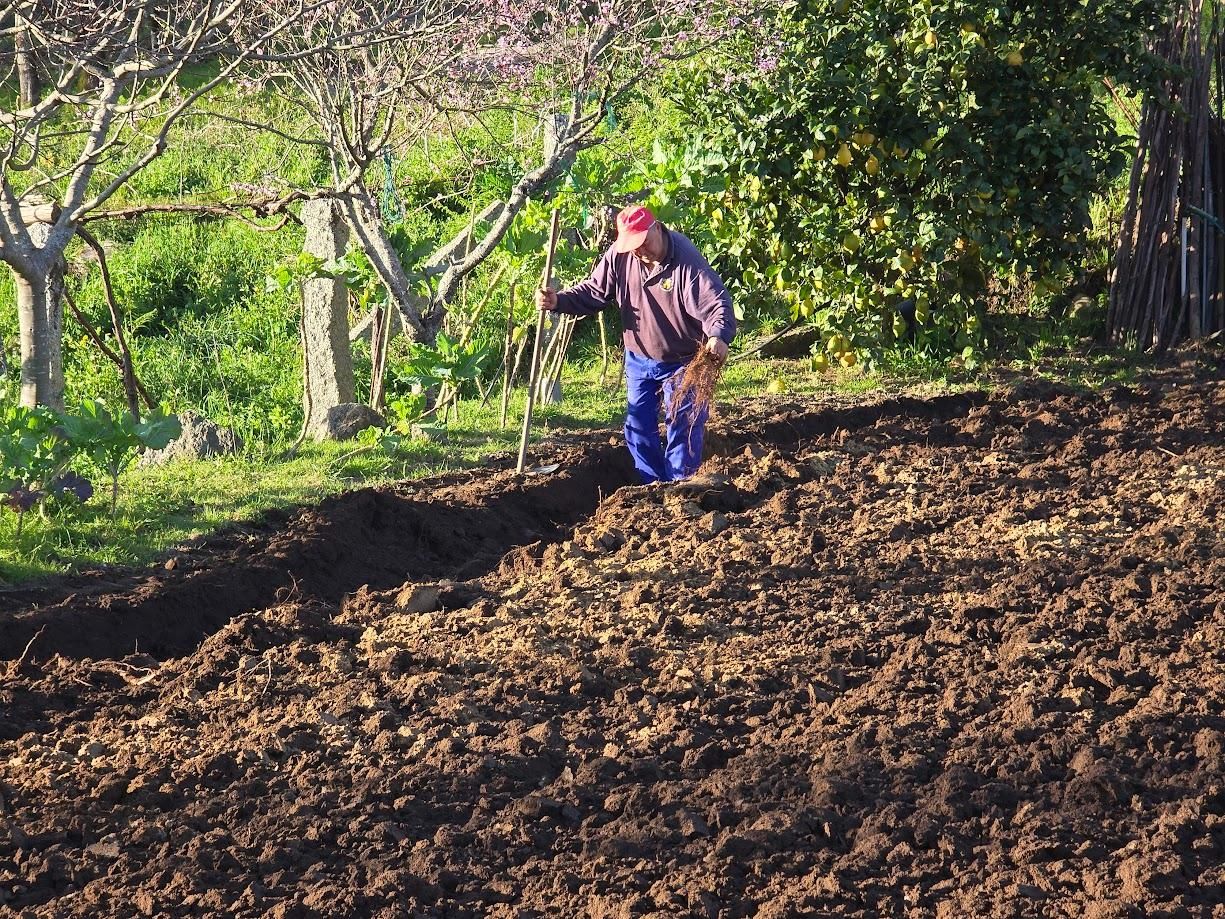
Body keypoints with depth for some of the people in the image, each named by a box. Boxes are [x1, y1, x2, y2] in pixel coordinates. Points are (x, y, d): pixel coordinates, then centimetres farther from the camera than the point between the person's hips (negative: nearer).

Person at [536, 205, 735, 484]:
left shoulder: (687, 262, -28)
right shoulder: (619, 257, -13)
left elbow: (718, 303, -33)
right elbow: (593, 292, -3)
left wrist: (718, 336, -53)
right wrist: (558, 301, -20)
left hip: (682, 361, -5)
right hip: (639, 358, 5)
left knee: (684, 428, -3)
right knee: (638, 428, 11)